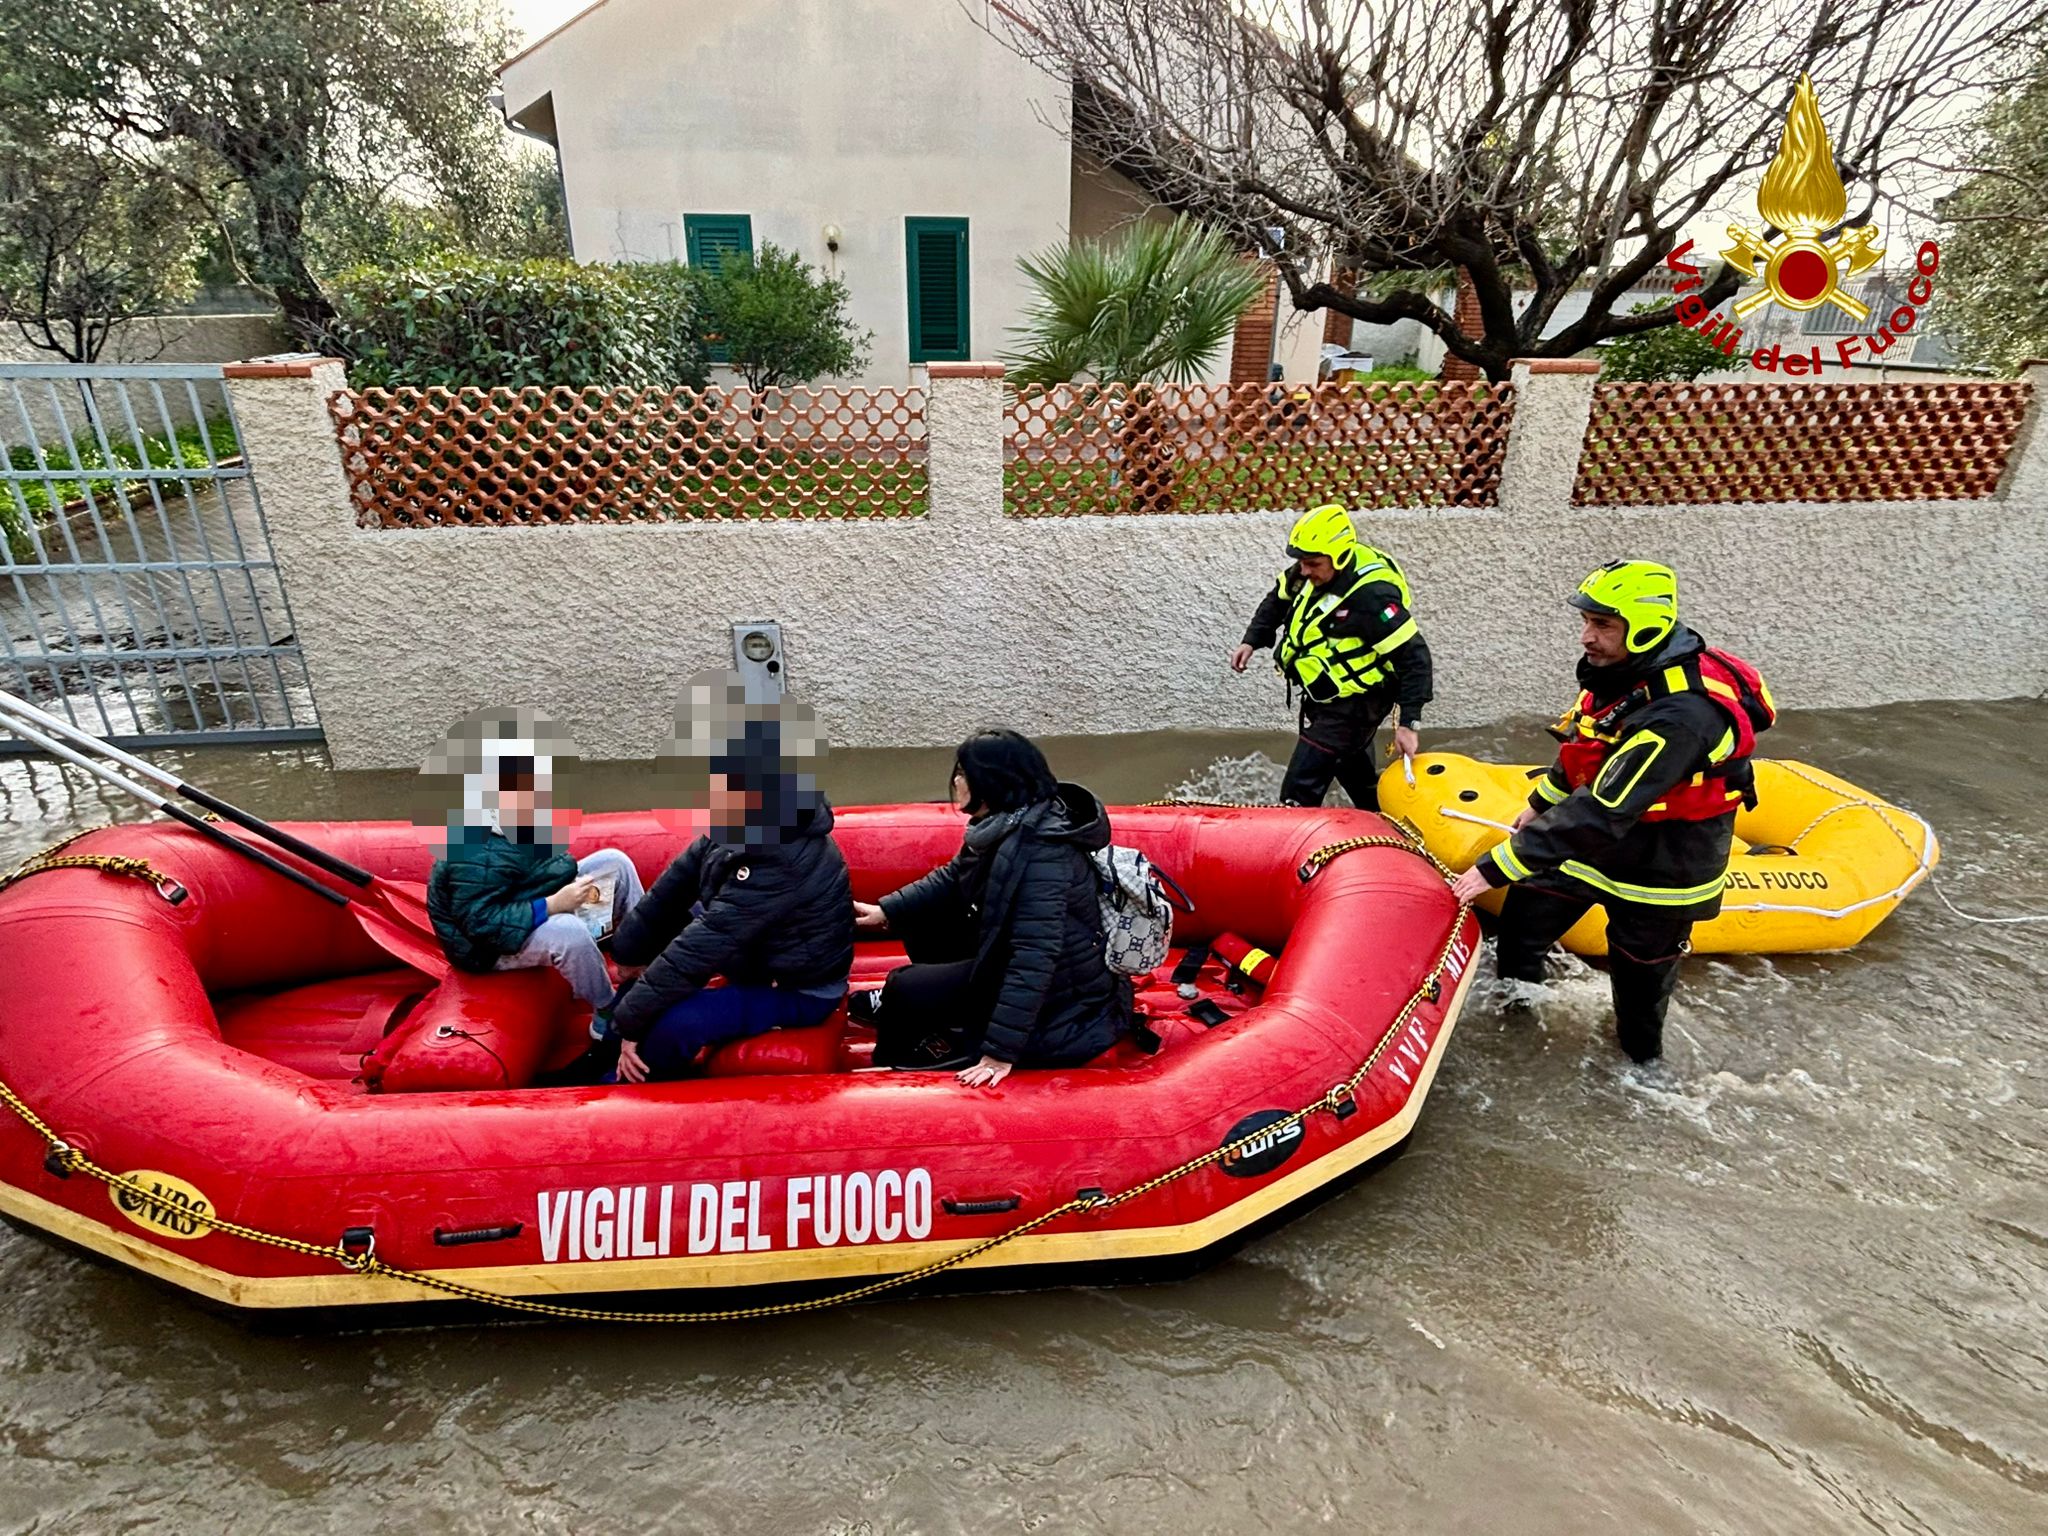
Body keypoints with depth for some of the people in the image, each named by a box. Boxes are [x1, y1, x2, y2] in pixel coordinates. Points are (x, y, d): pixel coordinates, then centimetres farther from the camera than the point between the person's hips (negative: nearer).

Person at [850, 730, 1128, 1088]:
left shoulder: (1040, 850, -32)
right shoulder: (1008, 823, -3)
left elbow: (1034, 960, -36)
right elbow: (952, 879, 13)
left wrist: (1000, 1052, -35)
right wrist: (887, 911, 6)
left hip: (1056, 995, -9)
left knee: (906, 988, -11)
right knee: (923, 915, 11)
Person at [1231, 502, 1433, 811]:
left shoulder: (1371, 596, -31)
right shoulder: (1315, 571, -7)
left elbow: (1413, 656, -29)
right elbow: (1278, 599, 13)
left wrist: (1407, 724, -31)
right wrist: (1252, 641, 2)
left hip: (1353, 704, -9)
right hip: (1322, 697, 9)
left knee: (1299, 794, -11)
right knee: (1354, 771, 28)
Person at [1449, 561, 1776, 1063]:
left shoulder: (1679, 716, -35)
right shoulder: (1622, 670, -8)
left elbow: (1603, 814, -36)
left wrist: (1500, 866, -35)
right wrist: (1540, 804, 23)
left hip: (1659, 868, -7)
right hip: (1594, 839, 8)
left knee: (1639, 983, 11)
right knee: (1522, 918, 14)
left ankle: (1641, 1067, 37)